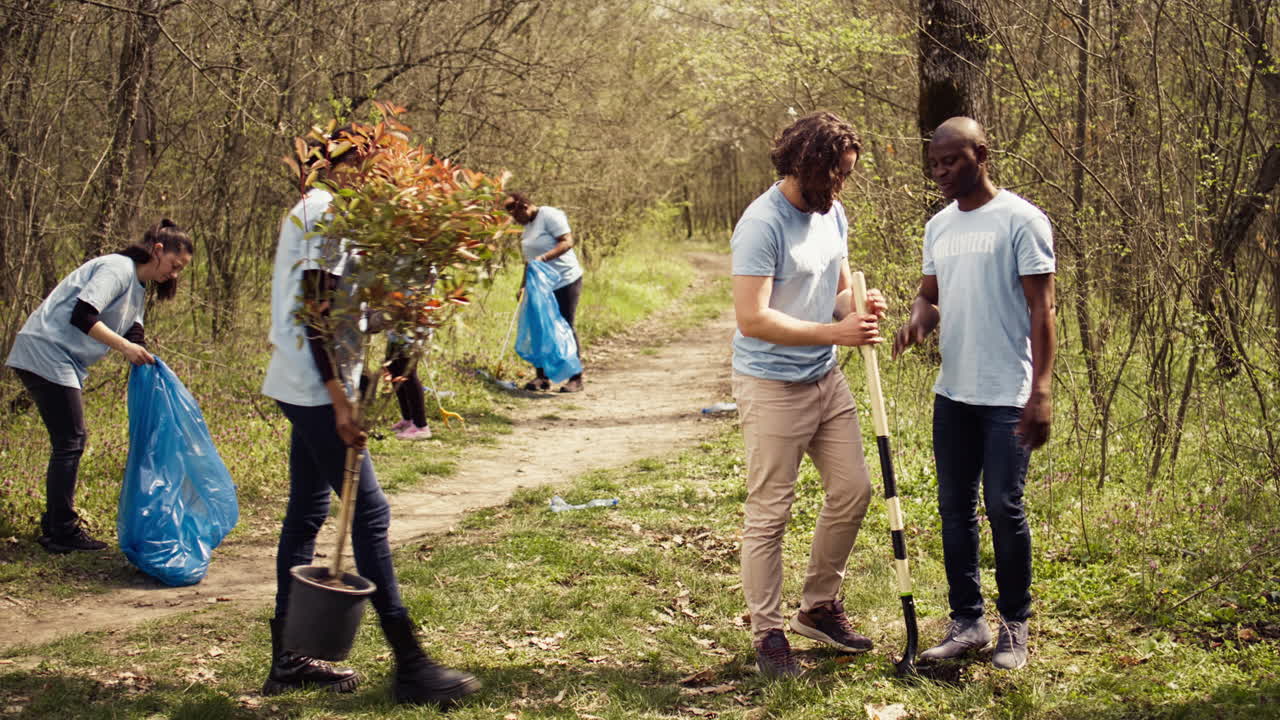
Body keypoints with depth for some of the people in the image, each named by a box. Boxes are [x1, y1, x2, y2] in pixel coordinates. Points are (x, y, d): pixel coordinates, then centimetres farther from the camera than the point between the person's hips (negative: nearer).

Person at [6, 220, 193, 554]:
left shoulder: (138, 289, 19)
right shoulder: (118, 269, -13)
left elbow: (133, 335, 11)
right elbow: (82, 315, -24)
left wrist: (146, 360, -7)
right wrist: (125, 347, -24)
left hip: (64, 361, 10)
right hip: (45, 353, -10)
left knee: (70, 441, 13)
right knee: (70, 441, -8)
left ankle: (55, 526, 22)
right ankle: (63, 533, -2)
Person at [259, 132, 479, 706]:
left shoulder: (312, 211, 18)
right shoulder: (326, 214, -13)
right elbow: (315, 313, -20)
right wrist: (340, 399, -23)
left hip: (303, 389, 11)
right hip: (316, 387, -10)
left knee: (306, 514, 11)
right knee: (369, 512, -10)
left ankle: (287, 659, 17)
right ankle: (409, 665, -8)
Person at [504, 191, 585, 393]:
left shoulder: (550, 216, -12)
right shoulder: (528, 225, 14)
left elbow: (567, 241, -21)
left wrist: (544, 257, -31)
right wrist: (523, 285, 15)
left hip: (565, 281, -8)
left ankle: (576, 379, 1)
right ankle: (542, 377, 13)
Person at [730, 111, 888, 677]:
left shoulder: (833, 214, 7)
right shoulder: (763, 224, -20)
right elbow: (753, 318, -25)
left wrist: (860, 306, -6)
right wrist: (834, 332, -25)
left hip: (826, 377, 8)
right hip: (772, 386, -8)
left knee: (853, 491, 13)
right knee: (769, 514, -1)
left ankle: (819, 607, 29)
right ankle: (768, 633, 11)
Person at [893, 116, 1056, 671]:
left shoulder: (1021, 220, -8)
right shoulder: (938, 226, 12)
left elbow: (1041, 309, -10)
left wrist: (1041, 391, -16)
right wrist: (918, 319, -5)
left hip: (1007, 394, -6)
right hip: (952, 391, 6)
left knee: (1004, 508, -3)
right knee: (954, 507, 9)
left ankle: (1015, 626, 12)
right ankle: (967, 622, 20)